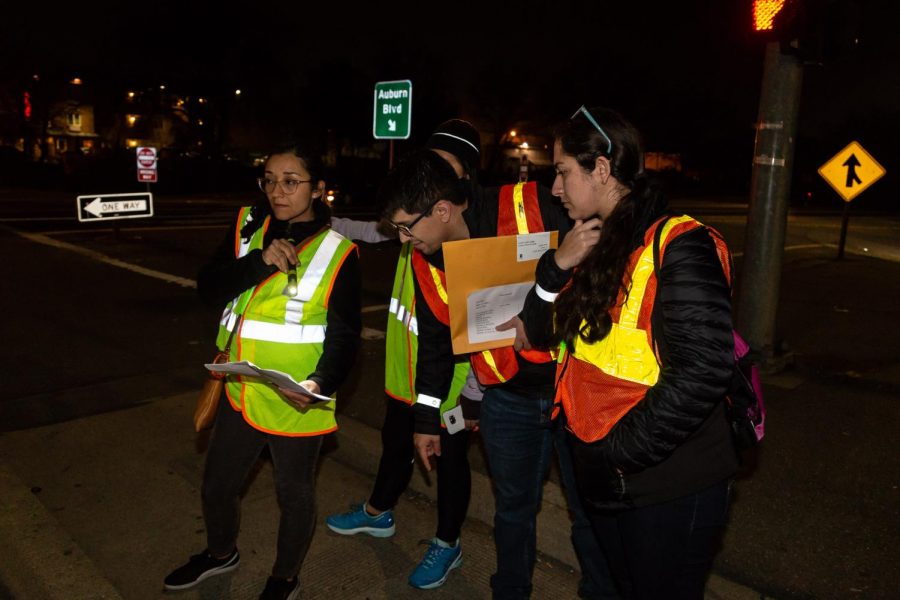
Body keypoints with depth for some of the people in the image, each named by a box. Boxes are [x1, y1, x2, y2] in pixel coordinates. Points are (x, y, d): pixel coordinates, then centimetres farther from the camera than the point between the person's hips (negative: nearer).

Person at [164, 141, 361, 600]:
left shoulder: (338, 251, -11)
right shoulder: (247, 226, 1)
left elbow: (344, 333, -12)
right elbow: (208, 287, -6)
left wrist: (320, 382, -29)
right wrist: (261, 261, -22)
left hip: (296, 402, -4)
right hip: (242, 390, 5)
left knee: (293, 491, 15)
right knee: (217, 483, 22)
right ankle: (220, 553, 52)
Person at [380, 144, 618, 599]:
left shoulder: (532, 208, -22)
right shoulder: (426, 259, -2)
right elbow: (434, 339, 10)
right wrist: (426, 417, 15)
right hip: (507, 396, 4)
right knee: (513, 507, 19)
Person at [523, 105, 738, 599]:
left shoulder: (678, 246, -19)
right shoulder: (595, 245, 6)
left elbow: (702, 372, -25)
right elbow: (539, 332, 6)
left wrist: (623, 449, -21)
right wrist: (558, 265, -10)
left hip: (668, 487, -7)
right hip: (602, 479, 7)